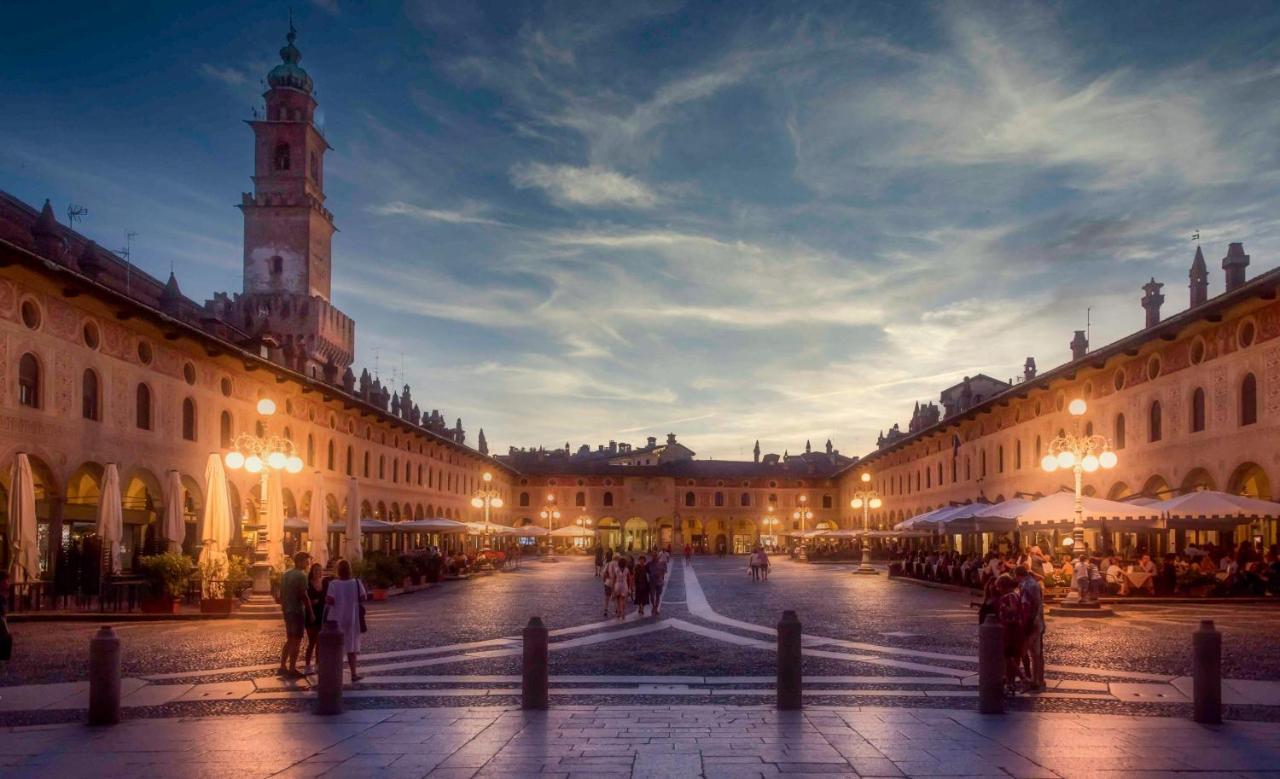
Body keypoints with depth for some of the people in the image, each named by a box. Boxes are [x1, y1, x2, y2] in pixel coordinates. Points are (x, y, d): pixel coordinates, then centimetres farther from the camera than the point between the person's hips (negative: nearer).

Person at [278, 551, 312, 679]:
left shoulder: (285, 574, 11)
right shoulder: (301, 576, -15)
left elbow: (281, 594, 14)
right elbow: (304, 596, -18)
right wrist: (311, 612, -12)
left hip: (287, 611, 8)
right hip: (298, 611, -8)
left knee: (289, 640, 17)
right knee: (296, 641, -1)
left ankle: (282, 667, 17)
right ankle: (292, 669, 2)